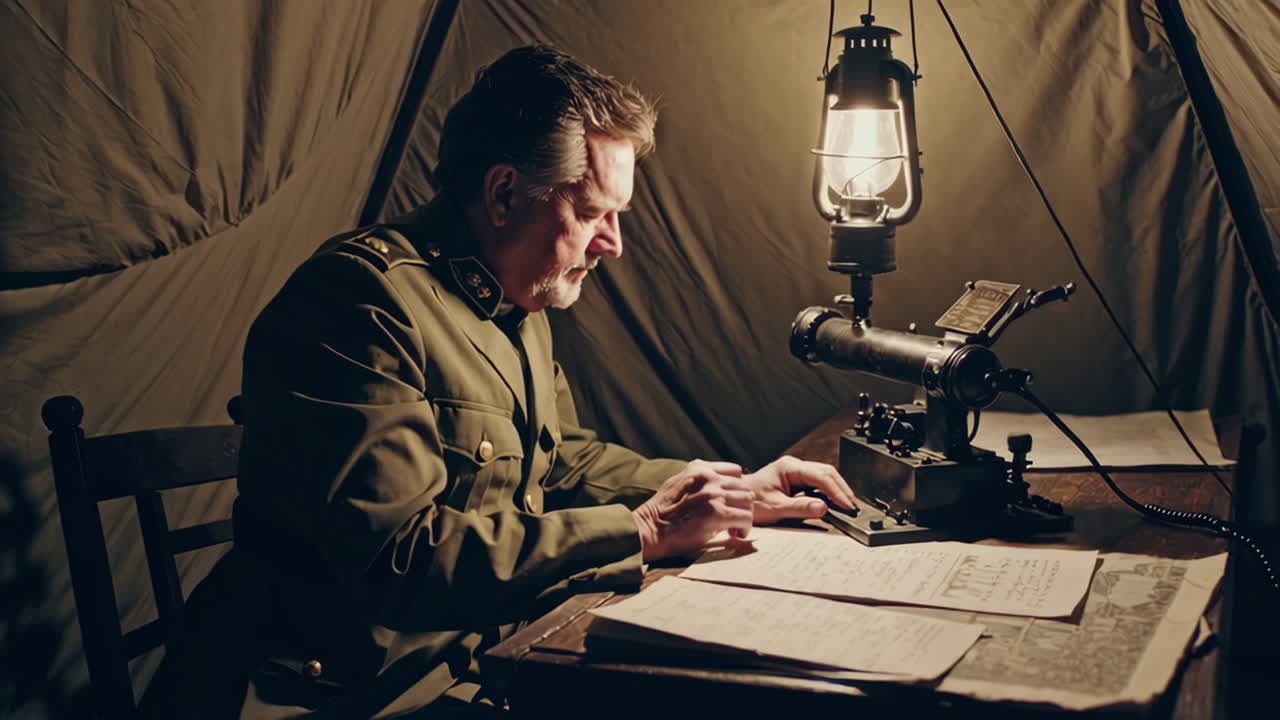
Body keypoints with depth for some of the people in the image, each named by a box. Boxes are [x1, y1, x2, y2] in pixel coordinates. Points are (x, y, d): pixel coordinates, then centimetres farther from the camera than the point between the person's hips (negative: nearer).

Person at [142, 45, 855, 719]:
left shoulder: (519, 305, 13)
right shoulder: (364, 294, -18)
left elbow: (563, 459, 23)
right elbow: (400, 555, -25)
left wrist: (734, 493, 10)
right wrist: (642, 531, -21)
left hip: (486, 662, 9)